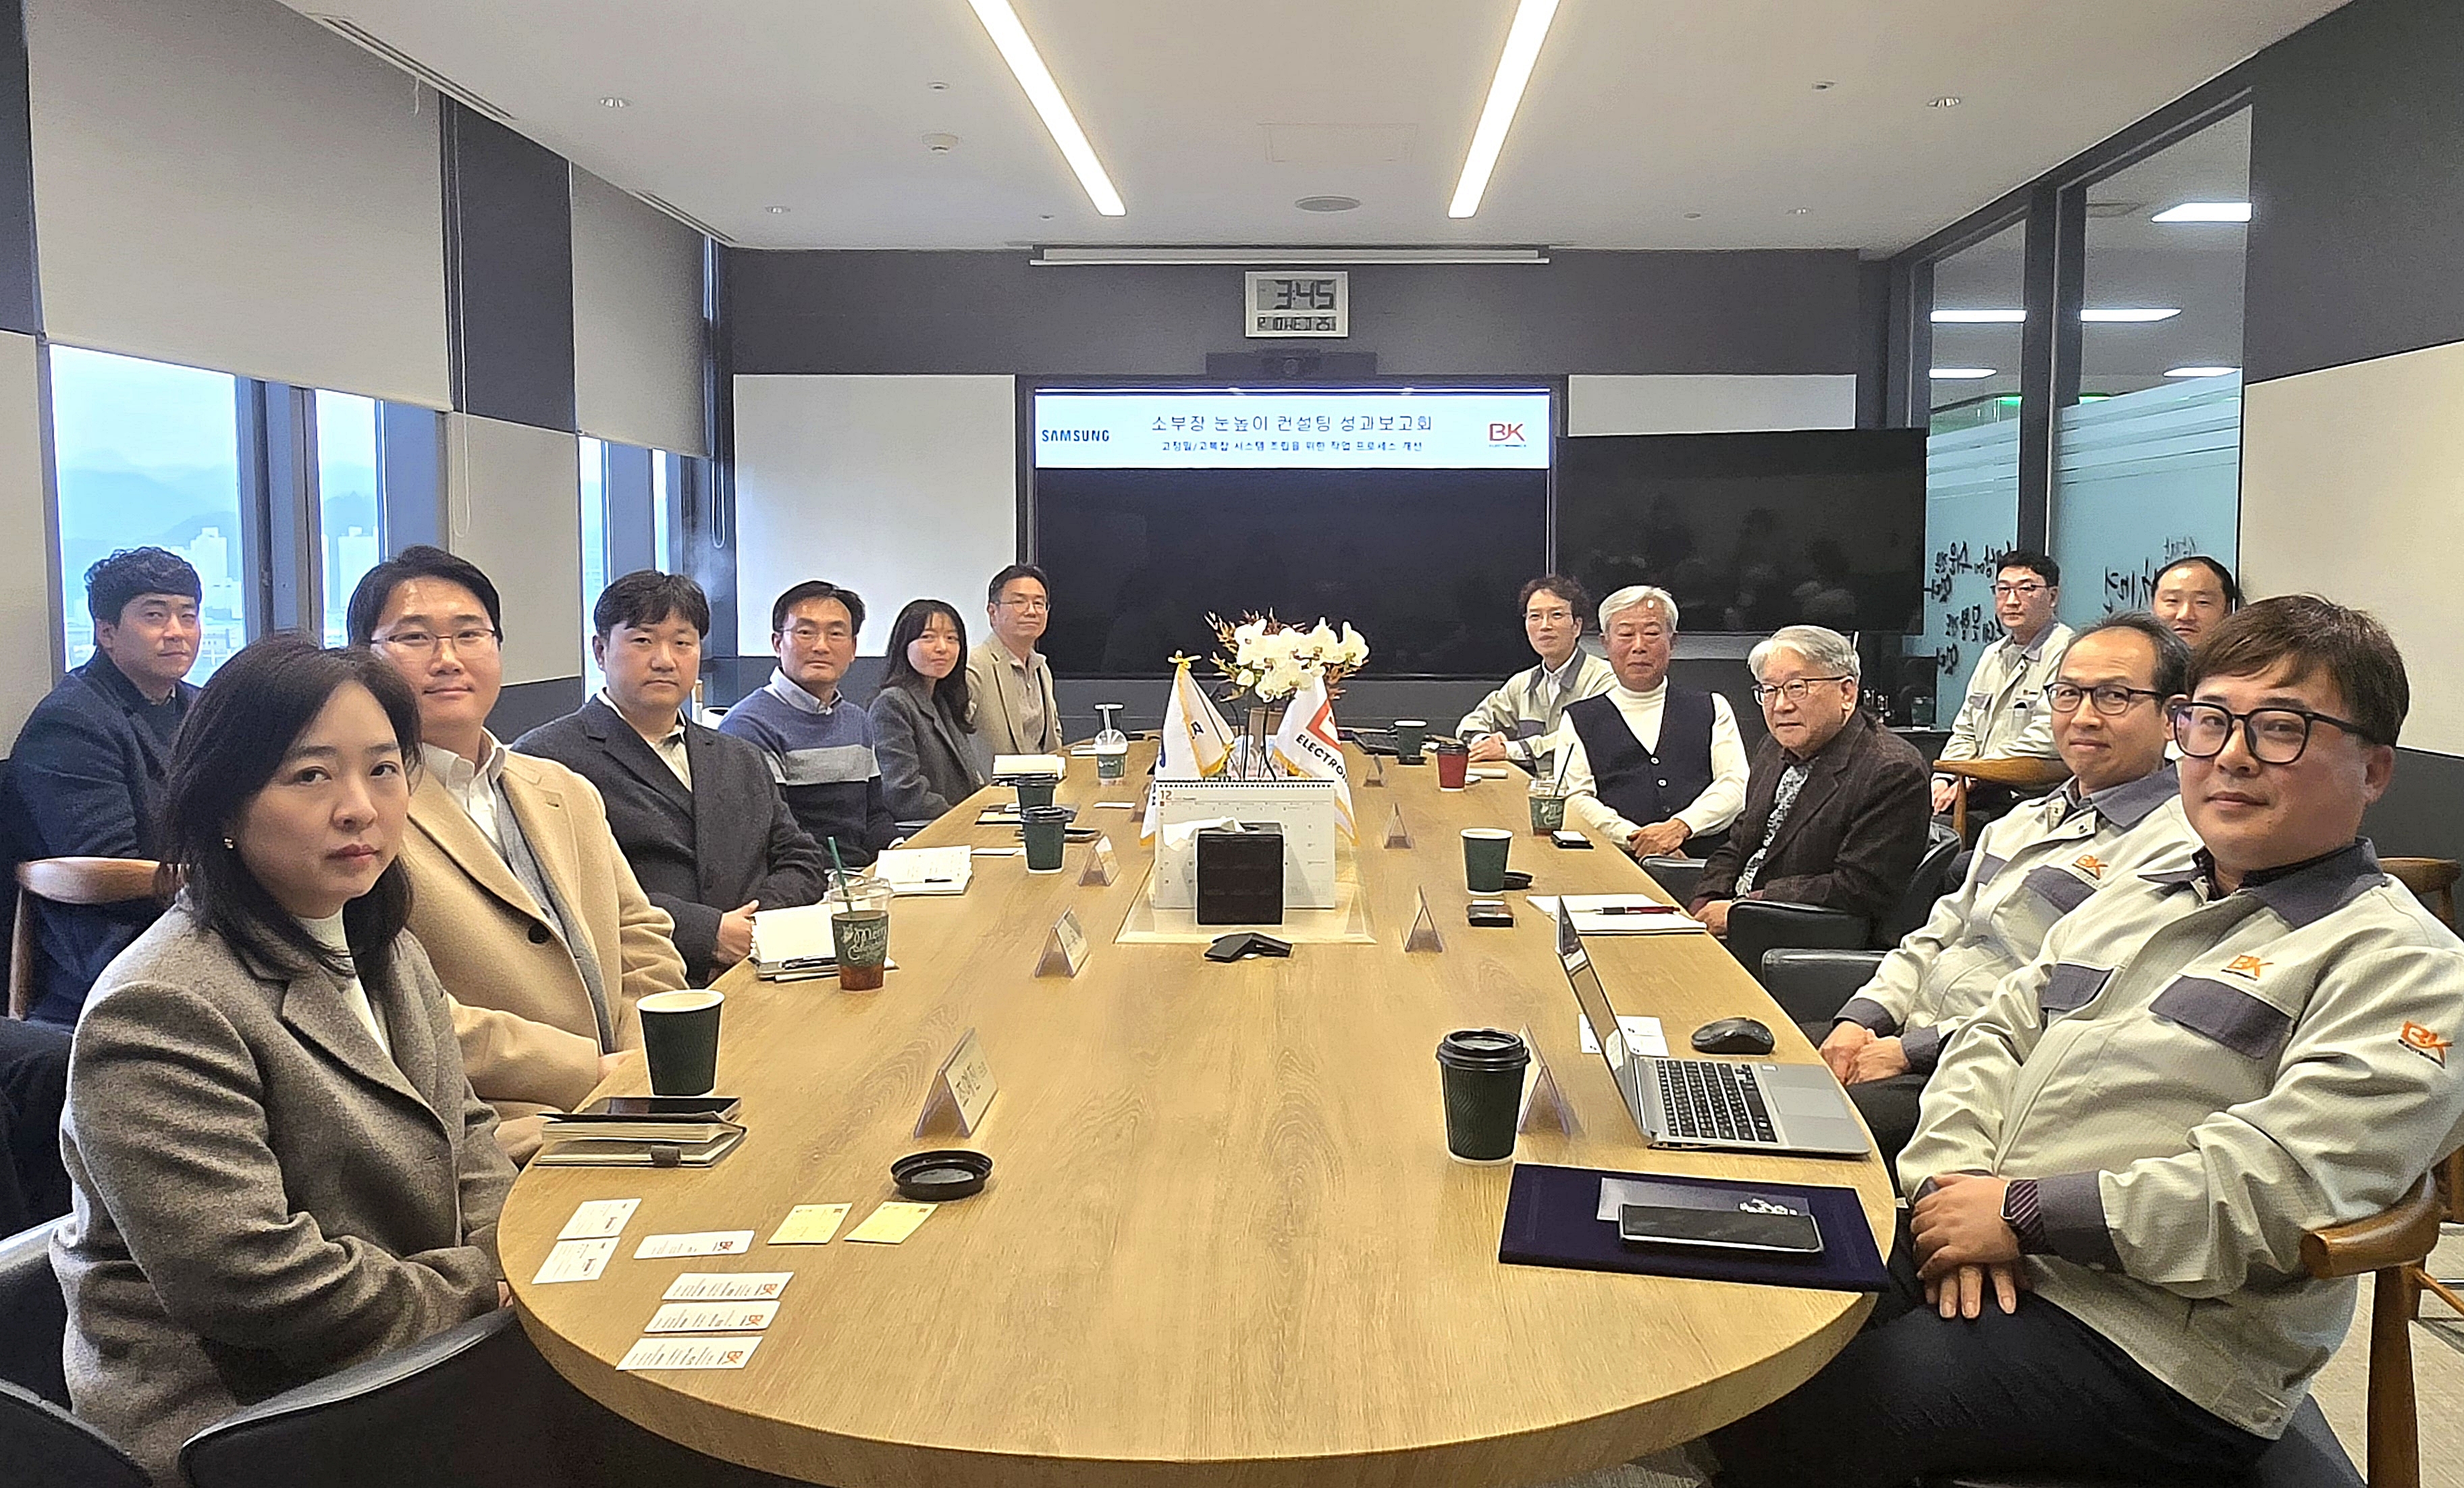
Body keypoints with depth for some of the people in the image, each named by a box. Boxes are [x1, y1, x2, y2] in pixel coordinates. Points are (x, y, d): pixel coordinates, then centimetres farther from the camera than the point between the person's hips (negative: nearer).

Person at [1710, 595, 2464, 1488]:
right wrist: (1958, 1182, -5)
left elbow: (2282, 1183, -19)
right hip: (1985, 1260, 7)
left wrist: (2024, 1210, -18)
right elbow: (1997, 1037, 15)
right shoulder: (2133, 903, 20)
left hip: (2149, 1355, -7)